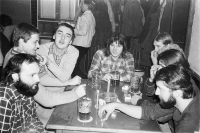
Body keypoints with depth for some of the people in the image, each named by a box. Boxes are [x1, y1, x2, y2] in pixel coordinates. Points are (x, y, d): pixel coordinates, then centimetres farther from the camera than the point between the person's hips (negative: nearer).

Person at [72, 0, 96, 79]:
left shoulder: (85, 16, -15)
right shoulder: (92, 17, 15)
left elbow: (83, 31, -23)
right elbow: (93, 32, 19)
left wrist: (73, 31, -10)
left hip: (80, 45, -10)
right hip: (86, 45, 10)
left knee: (74, 66, -4)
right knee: (76, 64, 15)